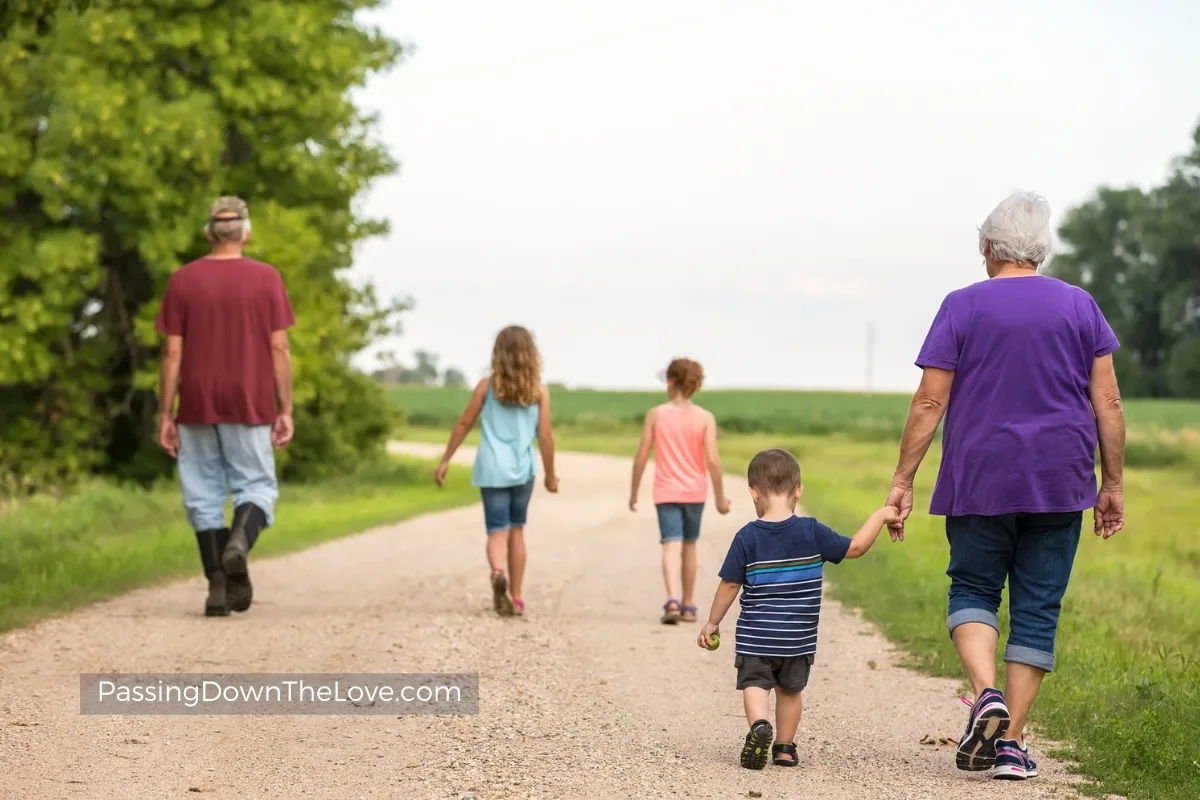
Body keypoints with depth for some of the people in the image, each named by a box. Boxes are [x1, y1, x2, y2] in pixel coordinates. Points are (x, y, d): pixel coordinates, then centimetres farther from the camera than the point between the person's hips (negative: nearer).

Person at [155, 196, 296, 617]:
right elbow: (279, 349, -3)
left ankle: (218, 585, 2)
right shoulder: (266, 278, 0)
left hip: (197, 408, 1)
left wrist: (165, 415, 3)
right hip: (250, 407, -1)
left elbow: (172, 353, 0)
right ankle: (240, 540, -22)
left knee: (204, 496, 7)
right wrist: (285, 410, 1)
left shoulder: (182, 280, 2)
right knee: (256, 487, 8)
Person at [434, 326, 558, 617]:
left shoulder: (487, 386, 1)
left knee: (497, 531, -1)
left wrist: (445, 461, 11)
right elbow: (545, 435, -2)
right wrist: (550, 475, 9)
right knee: (517, 530, 15)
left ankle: (498, 573, -33)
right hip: (523, 470, 1)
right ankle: (515, 598, 18)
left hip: (492, 470, -1)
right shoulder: (539, 391, 0)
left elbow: (464, 424, 3)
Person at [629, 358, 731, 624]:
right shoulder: (705, 418, -5)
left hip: (666, 492, -2)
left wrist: (633, 493, 9)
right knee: (689, 546, 17)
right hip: (695, 492, 2)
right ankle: (688, 606, 25)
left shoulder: (656, 415, -4)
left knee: (671, 546, -8)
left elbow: (641, 458, -2)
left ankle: (673, 600, -30)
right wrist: (720, 497, 0)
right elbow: (713, 461, -10)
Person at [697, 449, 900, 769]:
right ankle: (785, 748, 23)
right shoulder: (811, 532, -7)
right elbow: (855, 547, -2)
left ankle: (759, 725, -22)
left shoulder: (747, 537, -8)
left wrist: (712, 623, 6)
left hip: (755, 636, -2)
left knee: (754, 684, 6)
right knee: (789, 689, 18)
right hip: (798, 637, 2)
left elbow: (730, 584, -5)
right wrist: (880, 515, 10)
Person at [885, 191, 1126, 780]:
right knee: (1037, 609, 7)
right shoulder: (1079, 306, 3)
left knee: (972, 590, 13)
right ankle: (1011, 742, 4)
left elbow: (929, 402, -5)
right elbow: (1107, 403, 2)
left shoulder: (962, 308, -2)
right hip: (1059, 486, 1)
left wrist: (902, 481, 0)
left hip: (979, 484, -1)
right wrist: (1113, 484, 9)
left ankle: (986, 694, -12)